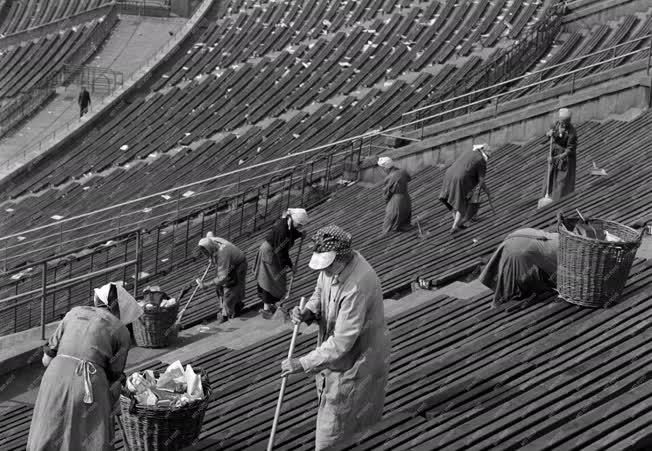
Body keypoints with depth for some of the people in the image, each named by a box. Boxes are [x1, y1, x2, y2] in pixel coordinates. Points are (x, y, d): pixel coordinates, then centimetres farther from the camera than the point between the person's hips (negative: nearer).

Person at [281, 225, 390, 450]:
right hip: (333, 348, 9)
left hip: (356, 359, -9)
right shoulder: (334, 264, -11)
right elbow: (320, 294, 9)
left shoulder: (357, 286, -37)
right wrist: (308, 313, -14)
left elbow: (342, 343, -33)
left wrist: (302, 364, -28)